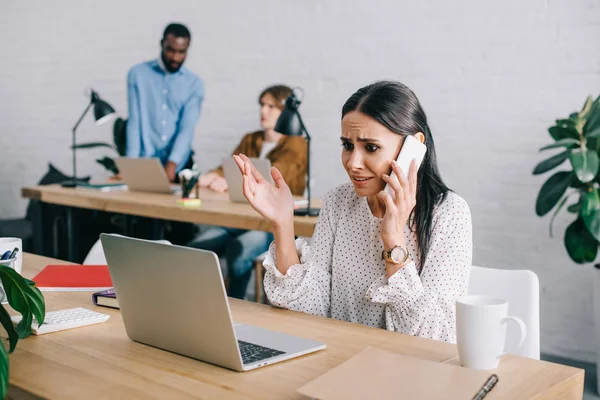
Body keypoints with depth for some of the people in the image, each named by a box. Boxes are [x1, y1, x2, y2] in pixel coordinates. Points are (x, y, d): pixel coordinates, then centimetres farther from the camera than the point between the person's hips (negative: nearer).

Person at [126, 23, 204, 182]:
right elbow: (134, 121, -2)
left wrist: (172, 163, -23)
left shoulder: (194, 83, 4)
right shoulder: (138, 74, 3)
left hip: (179, 166, 1)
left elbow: (187, 127, -8)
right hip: (145, 162, 0)